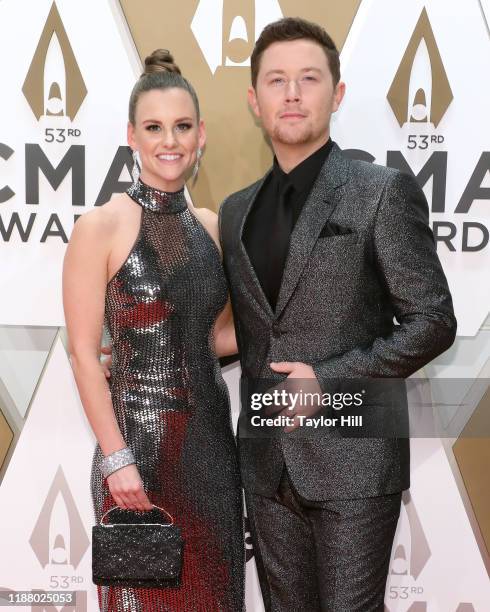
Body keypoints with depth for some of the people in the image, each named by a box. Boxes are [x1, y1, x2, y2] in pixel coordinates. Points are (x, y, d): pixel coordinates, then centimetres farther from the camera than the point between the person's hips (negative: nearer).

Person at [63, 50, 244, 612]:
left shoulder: (210, 226, 5)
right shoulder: (101, 227, -11)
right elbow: (83, 352, -12)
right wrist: (116, 458, -15)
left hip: (210, 435, 5)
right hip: (138, 439, -5)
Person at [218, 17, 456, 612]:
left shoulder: (383, 192, -6)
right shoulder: (236, 210, 10)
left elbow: (433, 321, -7)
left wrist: (331, 379, -16)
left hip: (353, 458, -5)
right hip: (266, 462, 5)